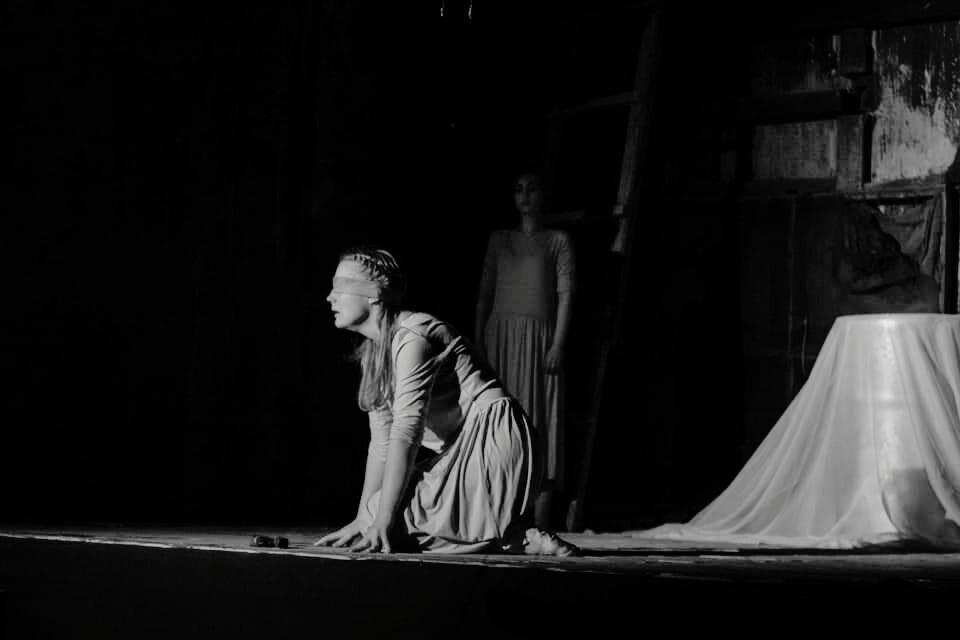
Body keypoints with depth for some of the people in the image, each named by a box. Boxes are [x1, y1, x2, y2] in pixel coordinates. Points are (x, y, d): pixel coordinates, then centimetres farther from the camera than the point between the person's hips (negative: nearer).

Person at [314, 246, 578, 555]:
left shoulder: (412, 335, -16)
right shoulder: (373, 352, 13)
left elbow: (406, 431, -23)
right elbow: (381, 442, 13)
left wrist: (381, 521, -26)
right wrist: (362, 520, 5)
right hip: (456, 450, 10)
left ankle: (518, 541, -13)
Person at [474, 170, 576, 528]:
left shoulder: (558, 241, 8)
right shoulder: (499, 240, 17)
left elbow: (566, 294, 1)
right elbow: (484, 293, 14)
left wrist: (558, 344, -10)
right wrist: (477, 342, 4)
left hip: (539, 337, -3)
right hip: (501, 336, 3)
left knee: (540, 420, -7)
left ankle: (540, 519, -10)